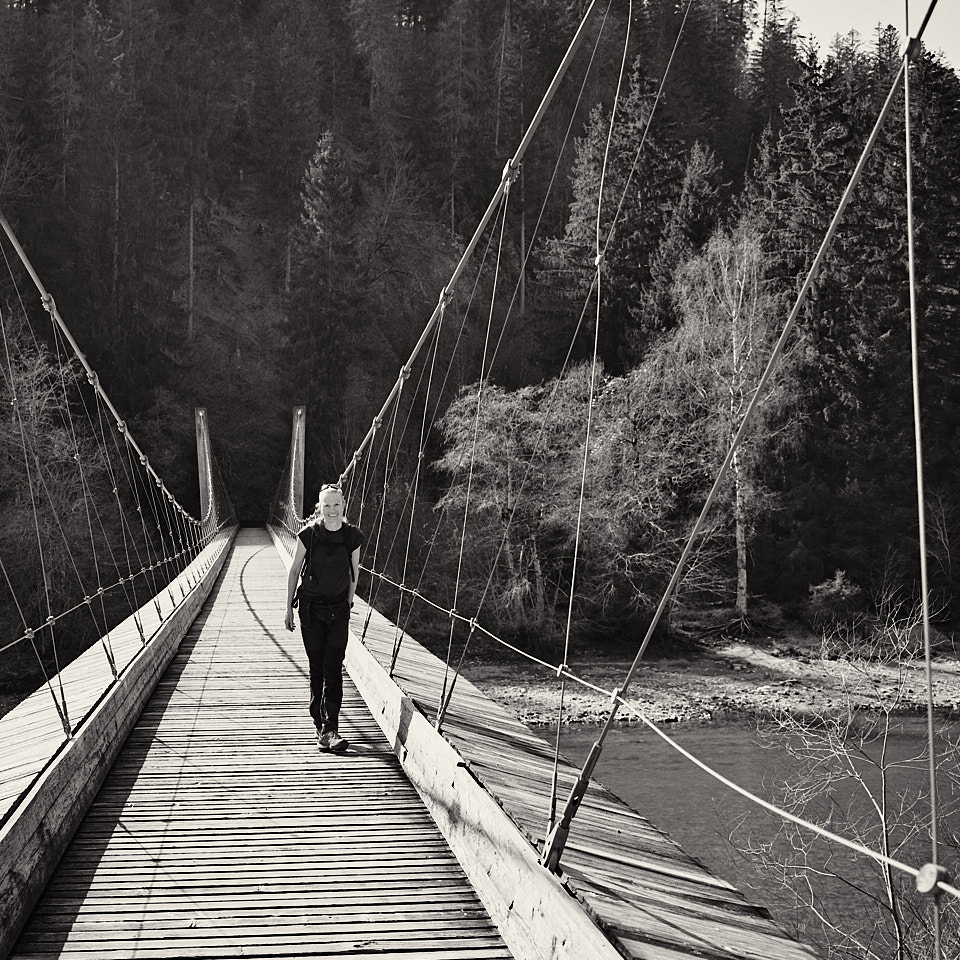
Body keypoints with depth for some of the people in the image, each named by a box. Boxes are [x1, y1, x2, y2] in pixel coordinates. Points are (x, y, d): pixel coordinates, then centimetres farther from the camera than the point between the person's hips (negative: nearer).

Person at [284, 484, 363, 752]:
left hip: (338, 609, 1)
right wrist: (289, 609, 4)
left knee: (334, 669, -6)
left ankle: (330, 729, -8)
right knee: (316, 668, 2)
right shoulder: (308, 534, -8)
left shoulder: (353, 537, -3)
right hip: (311, 607, -1)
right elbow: (294, 572, 2)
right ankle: (321, 725, 10)